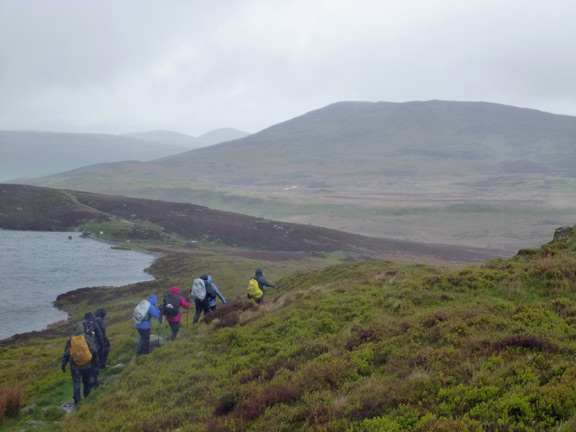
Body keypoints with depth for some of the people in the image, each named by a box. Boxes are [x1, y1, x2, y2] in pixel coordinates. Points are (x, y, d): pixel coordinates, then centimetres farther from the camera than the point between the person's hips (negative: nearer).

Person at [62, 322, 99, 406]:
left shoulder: (71, 340, -5)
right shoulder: (87, 338, -8)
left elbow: (66, 354, 0)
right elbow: (94, 351, -6)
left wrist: (63, 365, 10)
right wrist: (95, 361, 8)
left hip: (75, 366, 0)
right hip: (86, 365, 0)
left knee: (76, 383, 9)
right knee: (87, 382, 16)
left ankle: (77, 400, 6)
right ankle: (87, 398, 26)